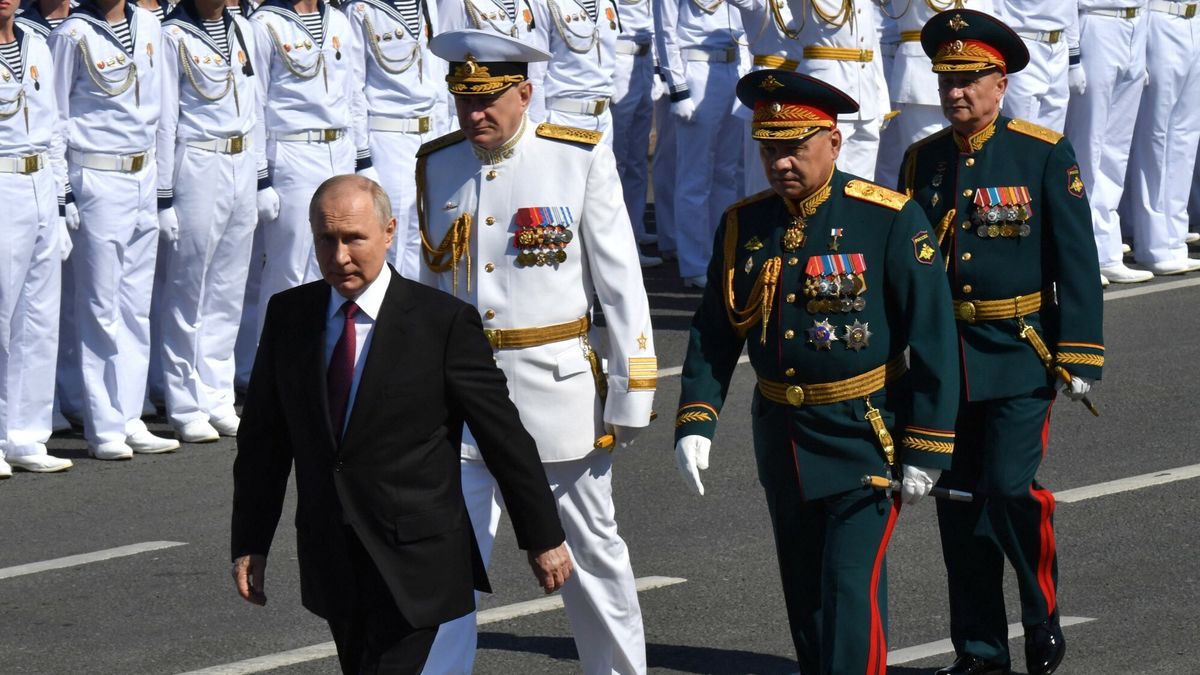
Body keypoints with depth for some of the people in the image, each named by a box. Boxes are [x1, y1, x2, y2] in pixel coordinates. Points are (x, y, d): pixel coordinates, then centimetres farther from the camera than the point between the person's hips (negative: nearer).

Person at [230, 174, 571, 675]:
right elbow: (262, 439, 11)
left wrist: (542, 537, -1)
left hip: (414, 562, -5)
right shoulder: (288, 315, 4)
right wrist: (249, 541, 9)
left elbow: (503, 435, -4)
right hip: (332, 565, 5)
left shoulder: (442, 322, -9)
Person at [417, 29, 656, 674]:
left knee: (588, 551, 12)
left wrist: (630, 395, -6)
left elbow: (621, 283, -5)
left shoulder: (581, 160, -6)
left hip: (559, 388, -2)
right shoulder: (437, 166, 5)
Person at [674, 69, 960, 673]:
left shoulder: (891, 221, -11)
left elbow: (933, 338, -9)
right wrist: (695, 422, -4)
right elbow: (713, 334, 9)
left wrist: (924, 450, -10)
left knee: (850, 590, -13)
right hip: (781, 438, 5)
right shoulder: (743, 226, 3)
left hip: (864, 437, -5)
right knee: (804, 596, 13)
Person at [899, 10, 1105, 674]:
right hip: (942, 356, 4)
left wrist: (1078, 354, -10)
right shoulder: (922, 160, 7)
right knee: (959, 501, 7)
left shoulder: (1045, 154, -5)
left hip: (1019, 353, -4)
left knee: (1011, 489, -14)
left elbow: (1077, 261, -5)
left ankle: (1044, 622, 9)